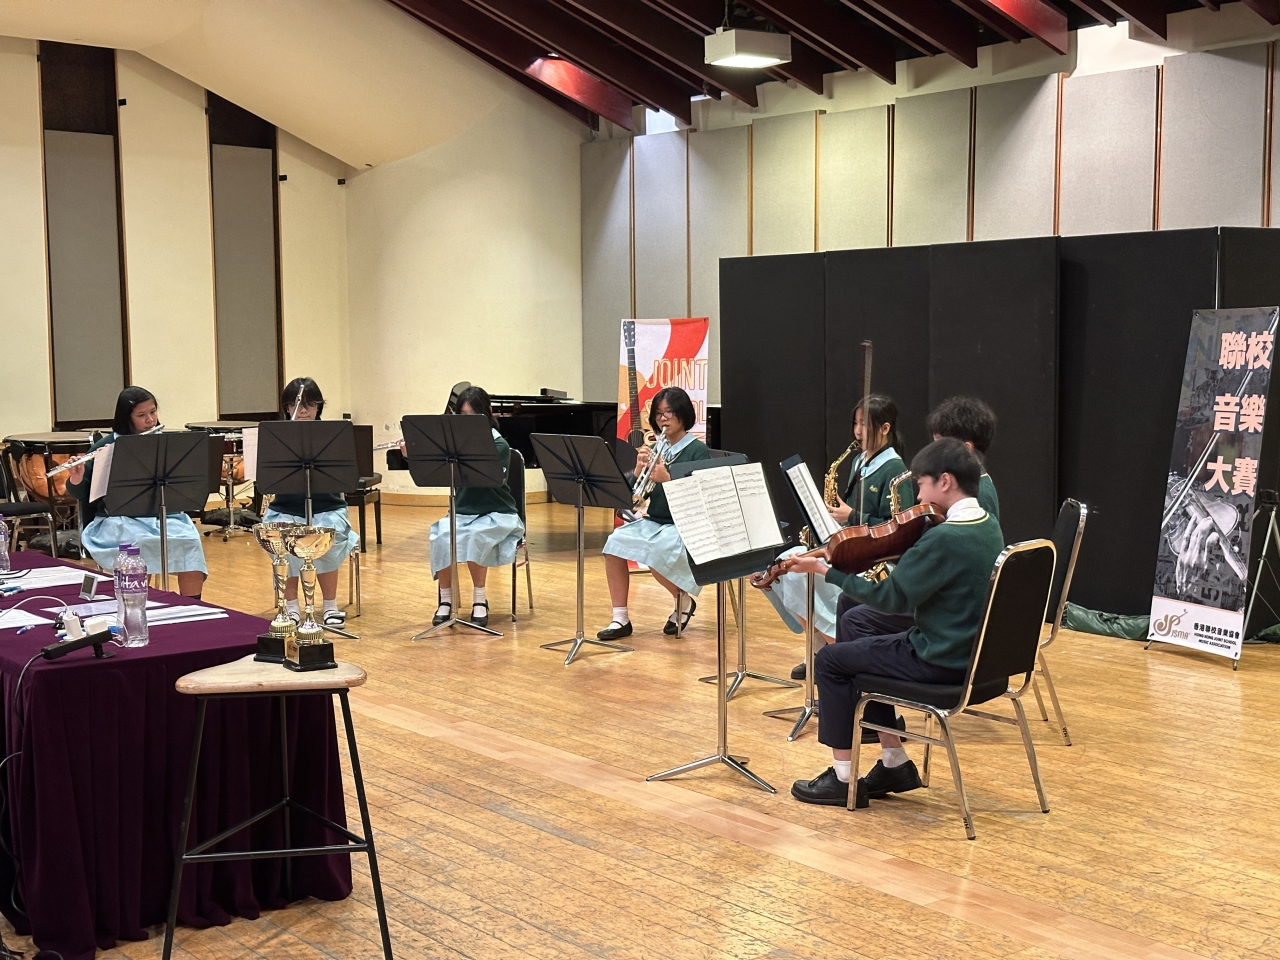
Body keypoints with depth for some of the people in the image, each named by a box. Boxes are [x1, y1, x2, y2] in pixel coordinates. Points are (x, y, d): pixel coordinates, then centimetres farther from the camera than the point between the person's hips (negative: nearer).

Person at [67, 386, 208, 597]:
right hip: (119, 520, -3)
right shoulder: (106, 447, 0)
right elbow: (81, 494, 0)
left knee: (192, 542, -26)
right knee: (144, 544, -35)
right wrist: (75, 479, -23)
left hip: (160, 515, 3)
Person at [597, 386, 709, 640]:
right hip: (653, 521, 6)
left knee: (655, 554, -33)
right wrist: (639, 468, -10)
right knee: (615, 543, -21)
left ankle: (684, 602, -3)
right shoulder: (655, 449, 12)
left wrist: (667, 479, -26)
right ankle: (620, 618, -15)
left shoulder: (698, 451, -4)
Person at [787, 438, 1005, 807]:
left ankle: (842, 778, 10)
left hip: (942, 662, -9)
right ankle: (895, 764, 24)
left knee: (831, 660, 4)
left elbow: (892, 599, -21)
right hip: (974, 651, 9)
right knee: (863, 651, 23)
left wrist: (827, 571, -16)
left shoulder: (945, 537, -26)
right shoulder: (989, 526, 3)